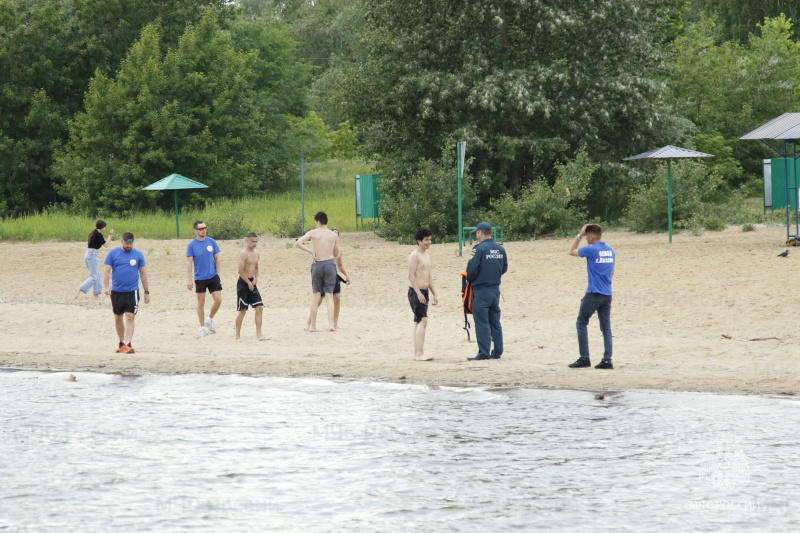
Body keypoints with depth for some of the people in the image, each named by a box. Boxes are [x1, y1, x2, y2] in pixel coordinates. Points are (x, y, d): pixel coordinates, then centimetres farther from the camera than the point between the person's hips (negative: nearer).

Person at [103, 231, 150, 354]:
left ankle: (127, 344, -16)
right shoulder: (113, 254, 3)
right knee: (118, 318, 11)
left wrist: (146, 292, 8)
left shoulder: (138, 255, 4)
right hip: (116, 291, 2)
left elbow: (143, 273, 9)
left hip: (132, 291, -2)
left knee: (130, 317, -12)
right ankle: (122, 343, 27)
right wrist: (106, 287, -15)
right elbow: (106, 271, 0)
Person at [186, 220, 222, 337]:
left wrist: (218, 274, 6)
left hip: (213, 277, 2)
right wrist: (189, 280, -10)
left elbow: (217, 258, 8)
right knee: (201, 302, 4)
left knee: (218, 299, -5)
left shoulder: (211, 242, 1)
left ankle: (210, 320, 20)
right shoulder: (191, 245, -6)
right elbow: (189, 263, -6)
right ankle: (202, 327, 16)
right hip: (200, 278, -2)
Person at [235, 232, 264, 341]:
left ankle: (258, 333, 2)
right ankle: (238, 335, 8)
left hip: (252, 283, 7)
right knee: (242, 310, -2)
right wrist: (249, 282, -15)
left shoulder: (256, 254, 10)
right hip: (243, 283, -7)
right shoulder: (244, 254, -14)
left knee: (259, 307, -1)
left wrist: (256, 278, 3)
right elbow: (240, 271, -20)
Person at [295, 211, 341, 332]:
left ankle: (312, 325, 10)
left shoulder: (313, 233, 0)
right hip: (330, 264, 0)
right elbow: (336, 254, 13)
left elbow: (298, 243, -9)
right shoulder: (334, 235, 5)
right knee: (329, 296, 2)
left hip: (317, 264, 0)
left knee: (316, 296, 8)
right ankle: (330, 324, -11)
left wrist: (311, 251, -2)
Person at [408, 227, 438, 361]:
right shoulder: (415, 256, -12)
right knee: (423, 320, -17)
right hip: (415, 292, -10)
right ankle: (420, 353, -21)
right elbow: (411, 276, -18)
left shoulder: (427, 256, 17)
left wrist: (434, 294, 19)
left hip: (424, 292, 10)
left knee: (418, 322, 10)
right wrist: (419, 293, -23)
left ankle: (417, 353, 13)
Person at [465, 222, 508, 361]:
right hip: (495, 289, 6)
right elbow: (504, 268, 12)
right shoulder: (500, 249, 5)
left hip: (481, 290, -6)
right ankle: (497, 352, 13)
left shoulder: (479, 249, -15)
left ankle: (484, 353, -6)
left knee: (482, 323, -3)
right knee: (495, 322, 13)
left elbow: (472, 269, -16)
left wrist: (469, 279, 4)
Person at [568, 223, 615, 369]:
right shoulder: (610, 250, 9)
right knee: (606, 327, 7)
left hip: (593, 294, -6)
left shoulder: (591, 250, -12)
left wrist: (580, 235, 5)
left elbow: (571, 251, 3)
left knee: (581, 323, 5)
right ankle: (607, 360, 1)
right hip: (607, 294, 6)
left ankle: (584, 359, 0)